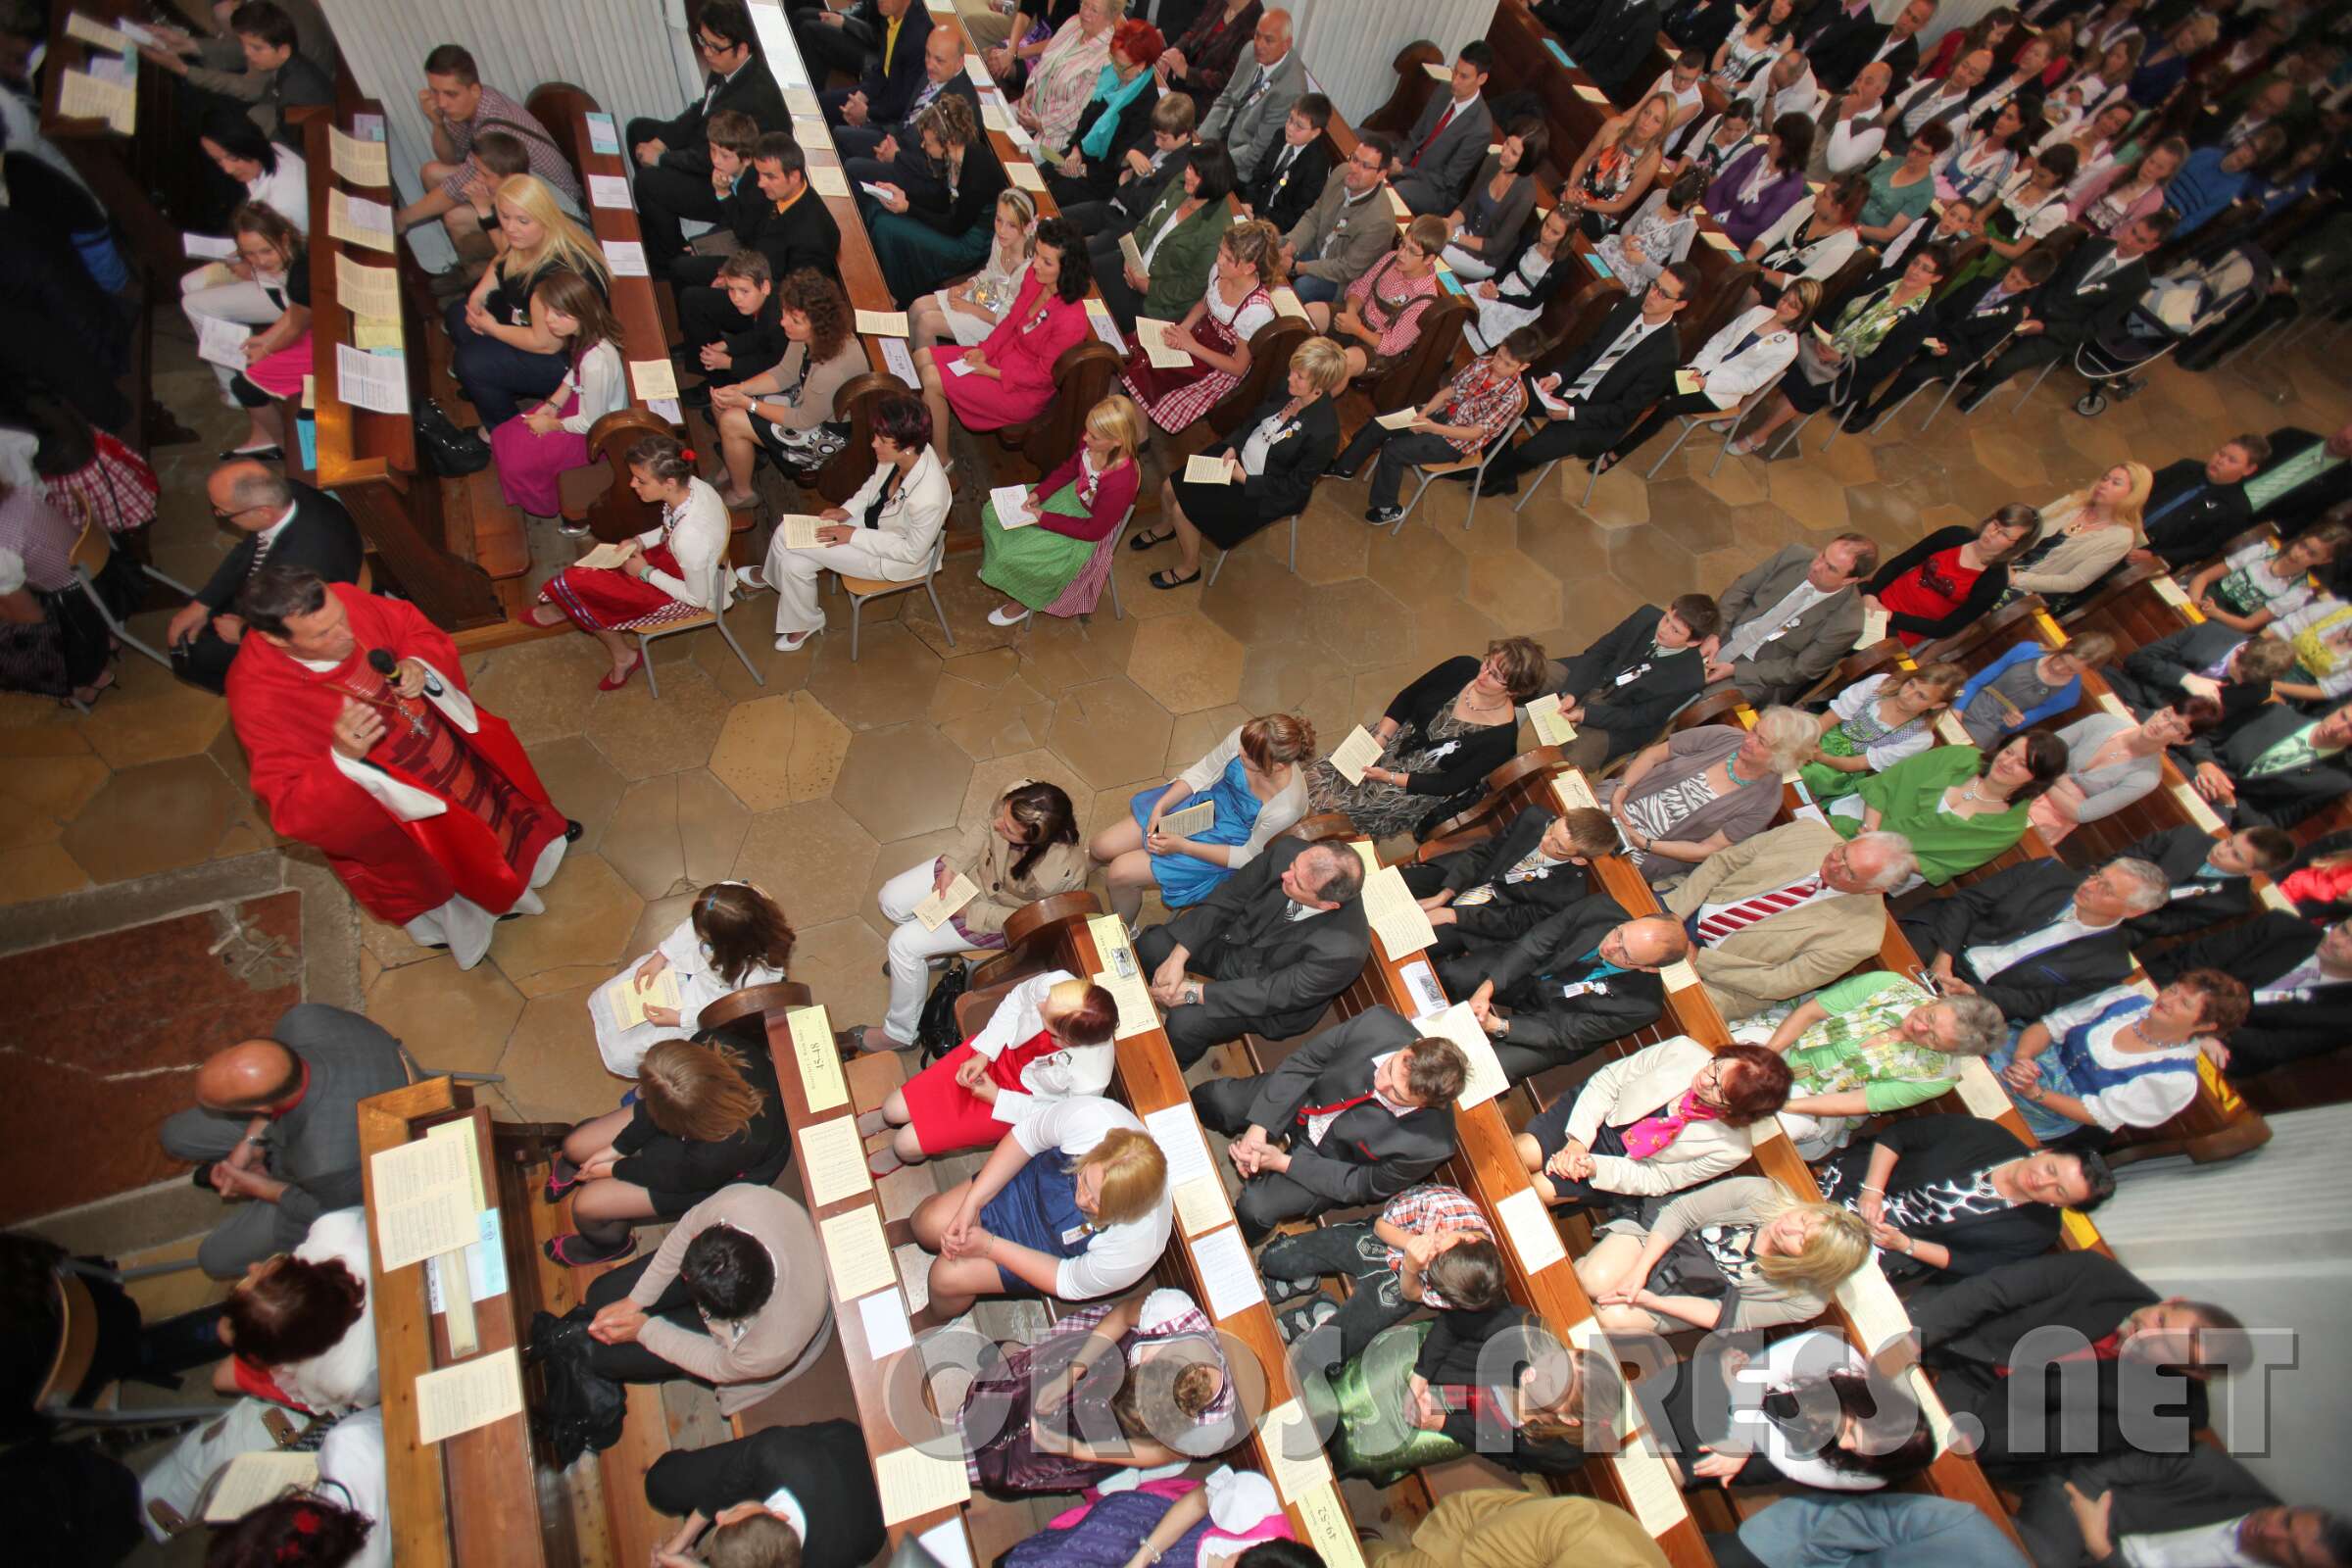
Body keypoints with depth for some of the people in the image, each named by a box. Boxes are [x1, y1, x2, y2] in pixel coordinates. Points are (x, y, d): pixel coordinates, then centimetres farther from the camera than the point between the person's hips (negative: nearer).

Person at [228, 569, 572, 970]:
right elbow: (292, 808, -32)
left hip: (443, 738, 5)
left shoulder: (341, 602, -24)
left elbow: (418, 630, -4)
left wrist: (418, 666, -25)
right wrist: (343, 758, -49)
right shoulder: (258, 697, -34)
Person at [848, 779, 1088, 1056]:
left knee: (904, 943, -8)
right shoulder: (1017, 796, -30)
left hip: (998, 914, -5)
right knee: (891, 900, 3)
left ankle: (899, 1034, 18)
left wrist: (970, 912, -19)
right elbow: (985, 828, -6)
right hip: (975, 868, 6)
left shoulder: (1062, 872, -41)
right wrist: (952, 865, -13)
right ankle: (931, 953, 35)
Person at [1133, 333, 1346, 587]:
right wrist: (1232, 446, -7)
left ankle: (1188, 568, 19)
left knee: (1183, 509, -10)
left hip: (1265, 491, -7)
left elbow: (1295, 486, -22)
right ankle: (1167, 528, 40)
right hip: (1238, 457, 7)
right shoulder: (1291, 386, -13)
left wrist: (1245, 480, -20)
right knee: (1170, 486, 4)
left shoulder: (1324, 433, -31)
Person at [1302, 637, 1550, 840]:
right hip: (1398, 738, 5)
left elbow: (1451, 784, -21)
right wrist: (1379, 738, -14)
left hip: (1421, 787, -5)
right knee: (1318, 777, -4)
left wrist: (1390, 777, -22)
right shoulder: (1463, 668, -16)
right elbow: (1406, 698, -3)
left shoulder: (1502, 737, -27)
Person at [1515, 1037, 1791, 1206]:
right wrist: (1578, 1140, -21)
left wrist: (1595, 1167, -24)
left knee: (1542, 1188, -17)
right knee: (1524, 1152, -22)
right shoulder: (1683, 1049, -22)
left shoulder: (1731, 1149, -22)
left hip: (1625, 1166, 0)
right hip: (1596, 1114, 1)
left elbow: (1658, 1180, -12)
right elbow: (1609, 1078, -13)